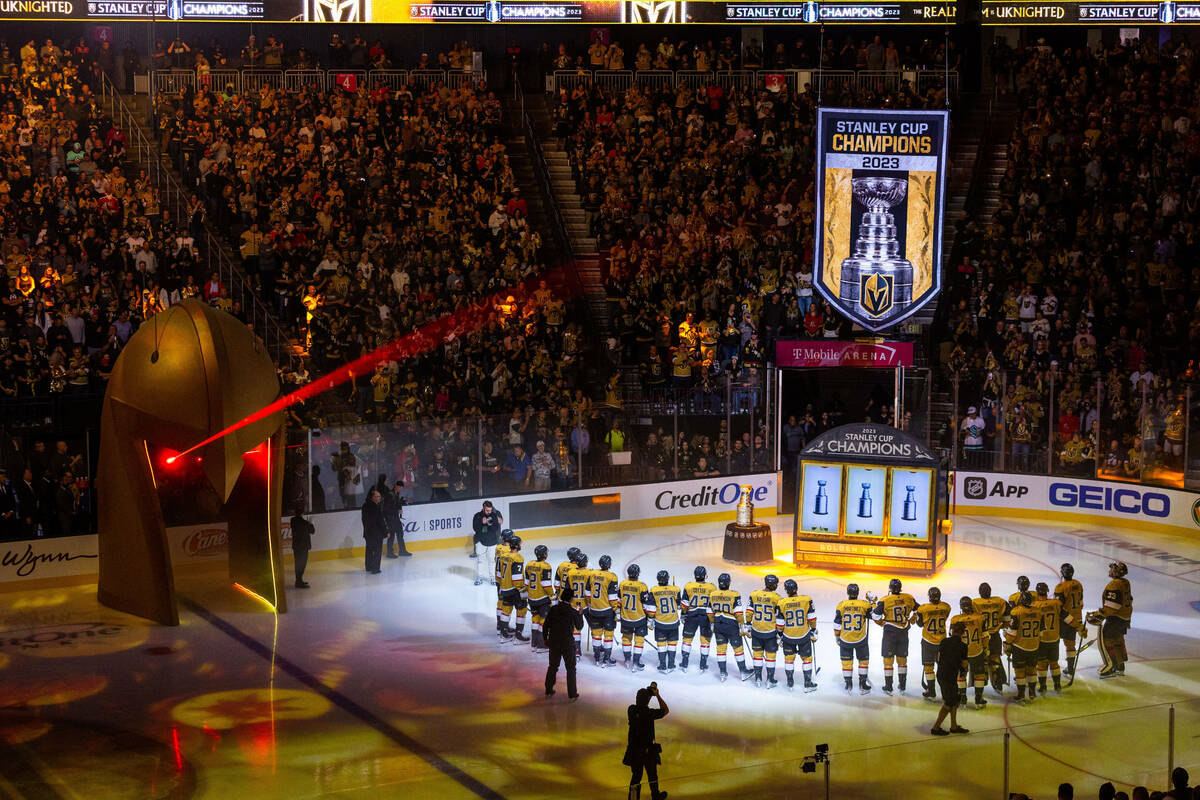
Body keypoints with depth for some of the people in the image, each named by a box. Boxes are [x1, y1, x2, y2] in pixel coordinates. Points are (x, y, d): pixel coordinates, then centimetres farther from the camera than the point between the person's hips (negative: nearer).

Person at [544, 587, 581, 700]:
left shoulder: (553, 609, -3)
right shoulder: (573, 612, -12)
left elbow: (545, 626, 0)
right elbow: (579, 626, 2)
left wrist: (545, 639, 13)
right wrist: (580, 614, 14)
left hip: (553, 643, 3)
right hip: (568, 644, -3)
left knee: (553, 666, 18)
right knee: (571, 668, 8)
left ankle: (548, 690, 24)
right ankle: (572, 694, 9)